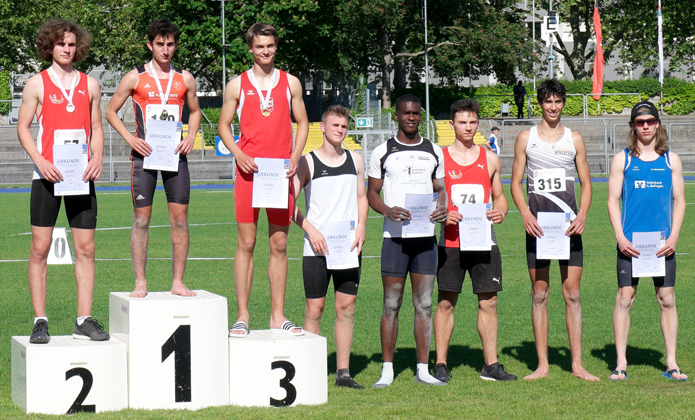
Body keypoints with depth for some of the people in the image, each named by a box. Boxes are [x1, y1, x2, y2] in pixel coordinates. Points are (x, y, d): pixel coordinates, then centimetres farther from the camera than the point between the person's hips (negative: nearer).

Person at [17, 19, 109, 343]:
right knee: (40, 248, -3)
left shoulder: (89, 85, 12)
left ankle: (84, 321, 5)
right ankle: (40, 321, 2)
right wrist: (40, 161, -12)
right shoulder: (37, 84, 4)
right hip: (47, 175, -3)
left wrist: (97, 158, -3)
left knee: (86, 248, 1)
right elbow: (23, 127, 3)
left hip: (81, 177, 3)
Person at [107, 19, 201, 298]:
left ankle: (178, 282, 5)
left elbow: (195, 111, 22)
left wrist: (190, 137, 4)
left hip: (174, 154, 2)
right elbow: (111, 111, 7)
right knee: (141, 218, -2)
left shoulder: (185, 79, 9)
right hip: (144, 154, -2)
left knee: (180, 217, -1)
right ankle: (140, 282, 3)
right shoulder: (135, 78, 1)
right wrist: (130, 138, -6)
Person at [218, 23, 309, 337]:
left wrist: (295, 156, -1)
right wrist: (238, 154, -8)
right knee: (246, 243, -3)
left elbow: (302, 123, 15)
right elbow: (223, 125, 9)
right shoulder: (237, 85, 6)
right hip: (249, 171, -2)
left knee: (279, 245, 4)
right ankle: (242, 316, 1)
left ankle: (277, 316, 9)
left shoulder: (290, 83, 10)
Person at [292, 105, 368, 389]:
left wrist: (361, 228, 2)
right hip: (316, 247, -3)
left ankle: (343, 372, 9)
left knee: (347, 306, 3)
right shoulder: (307, 162, -1)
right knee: (315, 308, -1)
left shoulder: (355, 161, 11)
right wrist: (310, 229, -13)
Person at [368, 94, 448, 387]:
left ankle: (422, 369, 8)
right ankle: (387, 370, 3)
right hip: (395, 236, -3)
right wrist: (388, 210, -14)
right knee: (391, 304, -2)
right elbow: (372, 192, 6)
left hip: (426, 236, 3)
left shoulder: (434, 152, 13)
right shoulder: (382, 152, 5)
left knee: (424, 304, 4)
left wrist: (442, 208, -4)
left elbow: (440, 188, 18)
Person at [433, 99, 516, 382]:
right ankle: (440, 364, 7)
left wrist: (500, 212, -5)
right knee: (446, 303, 1)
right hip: (450, 241, -2)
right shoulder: (440, 159, 3)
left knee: (488, 302, 2)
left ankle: (490, 365, 8)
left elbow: (499, 196, 18)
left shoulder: (490, 160, 11)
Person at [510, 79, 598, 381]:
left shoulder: (575, 139, 10)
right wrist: (526, 214, -10)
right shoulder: (526, 138, 7)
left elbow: (586, 183, 11)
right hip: (537, 225, -1)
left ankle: (577, 364, 2)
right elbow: (515, 183, 6)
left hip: (568, 225, 1)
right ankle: (542, 364, 6)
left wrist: (582, 216, -6)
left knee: (572, 293, -1)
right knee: (539, 294, 2)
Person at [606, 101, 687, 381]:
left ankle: (671, 363, 9)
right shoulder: (622, 159, 5)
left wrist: (673, 237, -4)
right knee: (624, 298, -3)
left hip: (663, 242, 1)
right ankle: (621, 363, 2)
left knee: (667, 300, 3)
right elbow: (613, 201, 3)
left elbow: (679, 201, 8)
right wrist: (620, 237, -8)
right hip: (630, 242, -1)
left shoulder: (671, 160, 9)